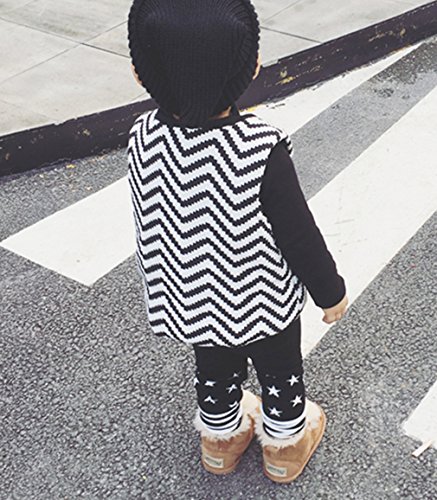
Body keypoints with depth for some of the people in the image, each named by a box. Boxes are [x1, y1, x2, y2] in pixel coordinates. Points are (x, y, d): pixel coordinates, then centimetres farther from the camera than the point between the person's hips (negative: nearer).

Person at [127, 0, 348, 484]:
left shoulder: (143, 140, -22)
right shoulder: (262, 151, -33)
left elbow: (147, 228, -5)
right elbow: (298, 235, -21)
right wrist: (330, 290, -5)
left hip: (191, 300, 4)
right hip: (264, 299, -3)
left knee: (214, 371, 29)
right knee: (280, 372, 25)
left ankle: (220, 435, 55)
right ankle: (285, 442, 50)